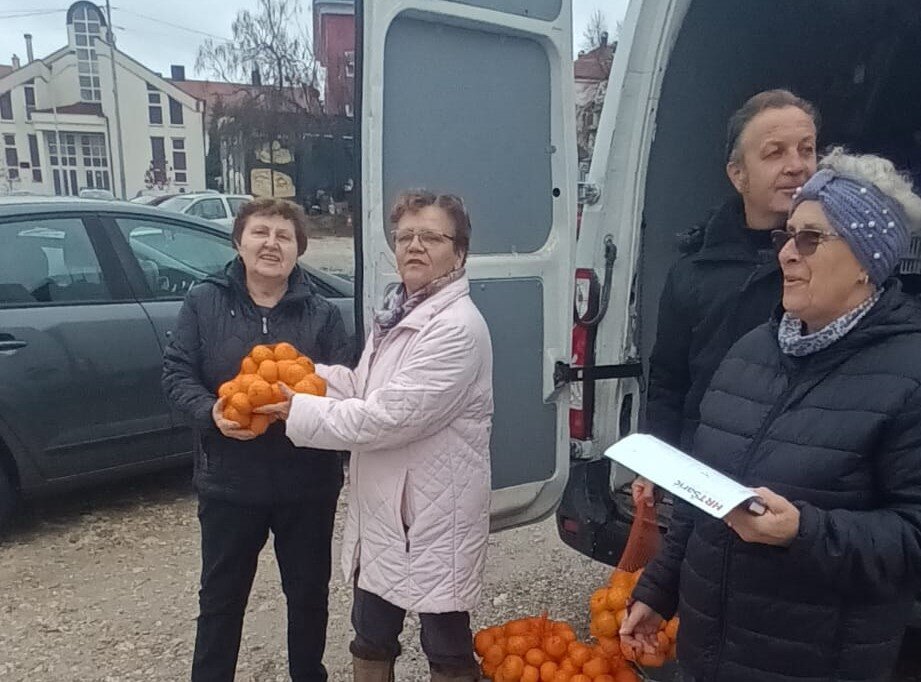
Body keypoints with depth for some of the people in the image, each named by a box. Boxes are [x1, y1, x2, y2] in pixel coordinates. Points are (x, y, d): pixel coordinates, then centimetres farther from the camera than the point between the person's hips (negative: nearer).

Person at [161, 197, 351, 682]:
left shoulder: (322, 314, -2)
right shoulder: (204, 302, -2)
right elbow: (176, 373, -3)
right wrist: (209, 412, -22)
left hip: (307, 484, 1)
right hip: (228, 483, -1)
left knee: (309, 594, 19)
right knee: (220, 599, 15)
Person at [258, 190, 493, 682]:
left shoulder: (459, 328, -22)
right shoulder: (397, 312, 8)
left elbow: (389, 416, -26)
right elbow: (364, 388, 10)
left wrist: (301, 411, -17)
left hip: (435, 513, -8)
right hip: (381, 505, 8)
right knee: (371, 640, 23)